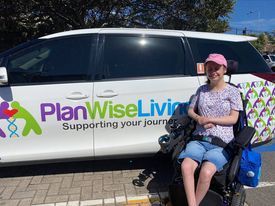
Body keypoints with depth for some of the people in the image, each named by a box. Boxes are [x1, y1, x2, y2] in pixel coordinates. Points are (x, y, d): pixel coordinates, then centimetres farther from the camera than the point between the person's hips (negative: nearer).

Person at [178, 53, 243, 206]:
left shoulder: (232, 92, 6)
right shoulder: (202, 89, 16)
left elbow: (233, 118, -1)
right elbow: (190, 110, 19)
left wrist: (209, 119, -10)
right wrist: (199, 118, -4)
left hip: (221, 143, -3)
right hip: (199, 139, 3)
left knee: (206, 172, -30)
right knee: (186, 166, -28)